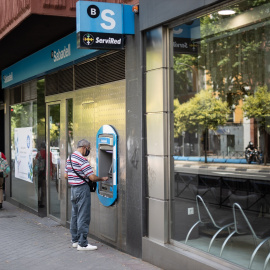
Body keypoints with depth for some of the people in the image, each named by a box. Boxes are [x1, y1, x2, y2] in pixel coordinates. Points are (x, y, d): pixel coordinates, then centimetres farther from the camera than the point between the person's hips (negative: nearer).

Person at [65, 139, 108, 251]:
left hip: (73, 189, 9)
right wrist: (102, 178, -3)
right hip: (82, 189, -9)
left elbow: (66, 176, 17)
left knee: (75, 215, 15)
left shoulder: (69, 158, 11)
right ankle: (82, 243, -2)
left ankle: (75, 240, 23)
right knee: (83, 217, -5)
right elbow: (92, 177, -19)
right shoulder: (82, 160, -17)